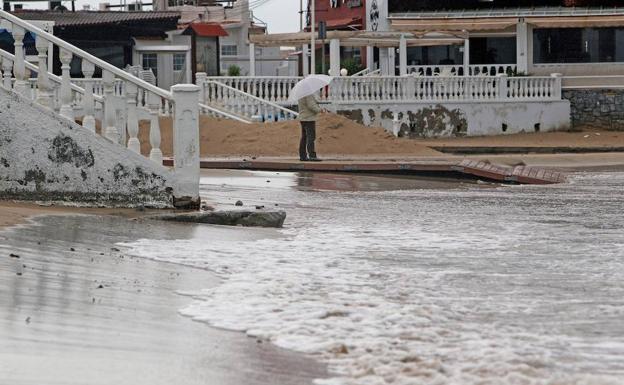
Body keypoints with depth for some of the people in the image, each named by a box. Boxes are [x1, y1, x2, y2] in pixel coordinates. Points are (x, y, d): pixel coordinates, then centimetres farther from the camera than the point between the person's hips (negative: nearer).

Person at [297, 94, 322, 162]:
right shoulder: (309, 95, -15)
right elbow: (311, 105, -22)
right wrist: (319, 110, -7)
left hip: (303, 118, 9)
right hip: (309, 119, -9)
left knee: (304, 138, 10)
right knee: (311, 137, -12)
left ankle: (302, 156, 10)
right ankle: (312, 156, -18)